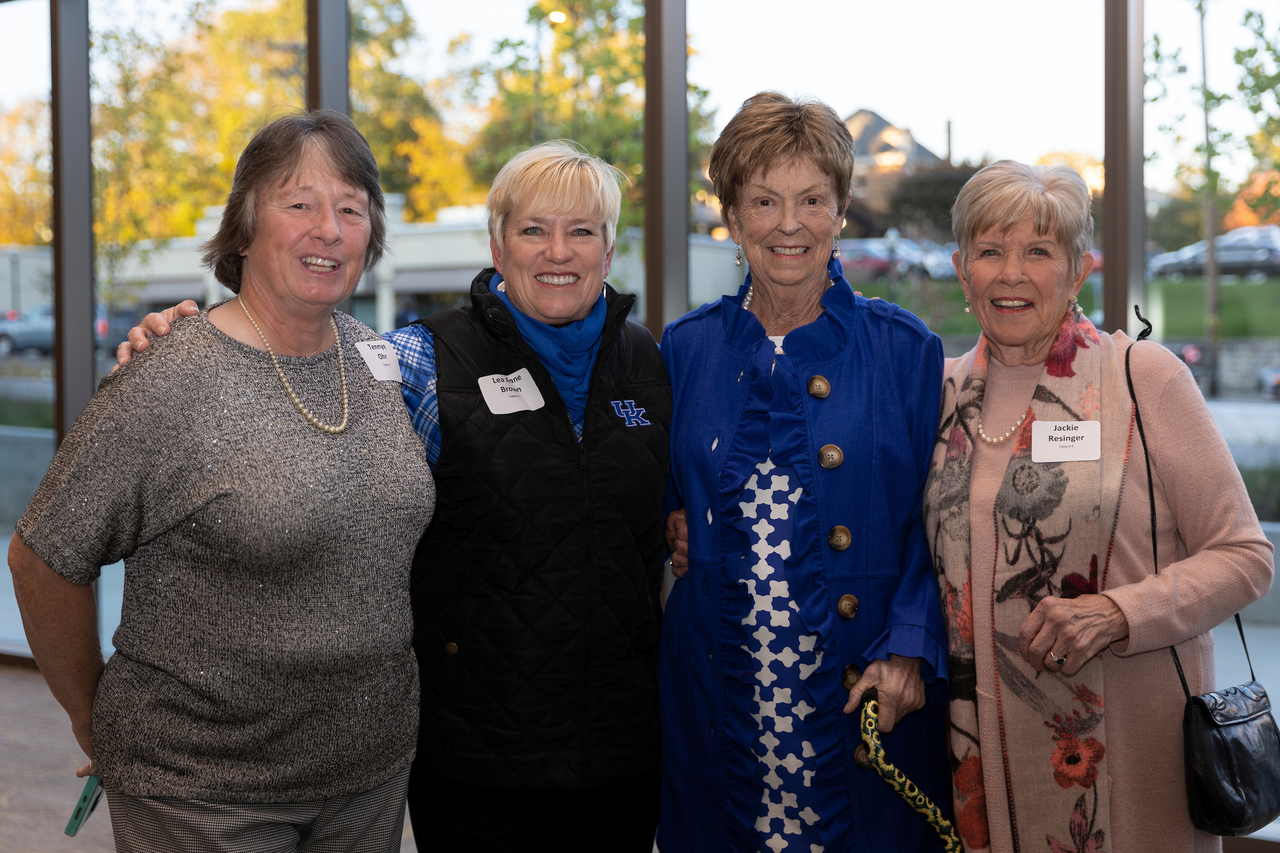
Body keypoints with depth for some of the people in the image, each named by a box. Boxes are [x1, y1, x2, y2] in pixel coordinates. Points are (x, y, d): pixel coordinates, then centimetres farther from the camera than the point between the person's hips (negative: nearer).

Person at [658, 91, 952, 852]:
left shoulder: (906, 351, 1)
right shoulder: (685, 350, 7)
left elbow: (936, 524, -1)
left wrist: (908, 652, -13)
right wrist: (665, 532, -3)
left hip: (865, 700, -1)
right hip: (715, 701, 2)